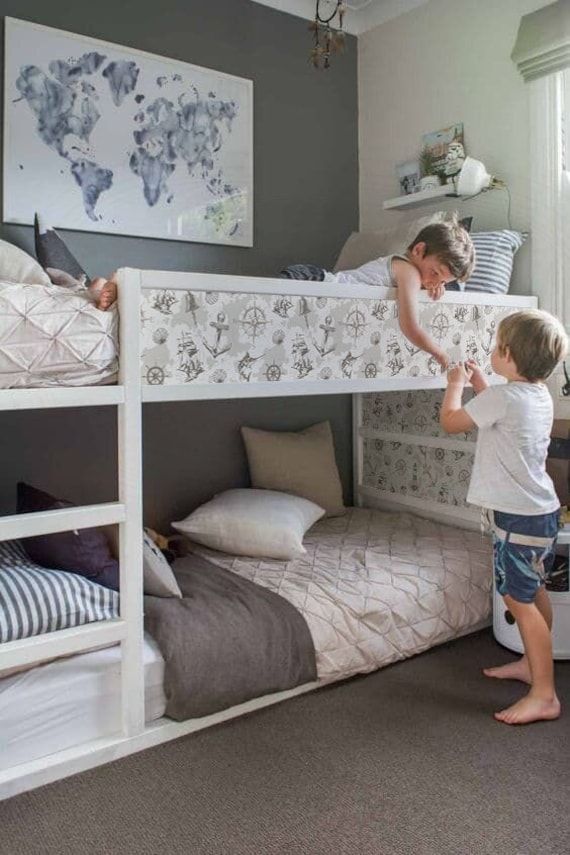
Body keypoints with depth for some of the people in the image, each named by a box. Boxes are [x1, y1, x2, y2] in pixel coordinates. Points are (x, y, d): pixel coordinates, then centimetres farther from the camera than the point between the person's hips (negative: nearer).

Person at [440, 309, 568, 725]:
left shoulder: (502, 398, -22)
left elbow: (451, 421, -9)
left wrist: (456, 384, 6)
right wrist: (481, 386, 19)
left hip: (519, 517, -10)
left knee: (518, 599, -3)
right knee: (533, 592, 21)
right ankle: (532, 663, 37)